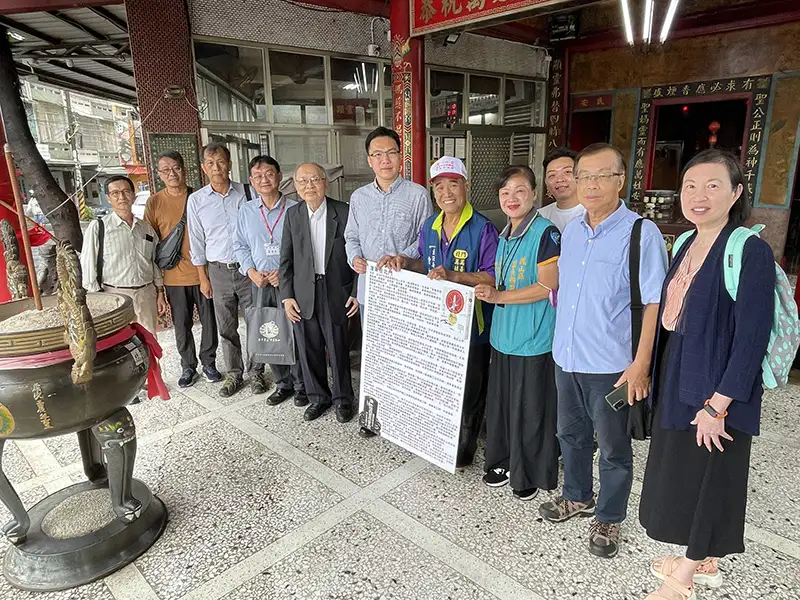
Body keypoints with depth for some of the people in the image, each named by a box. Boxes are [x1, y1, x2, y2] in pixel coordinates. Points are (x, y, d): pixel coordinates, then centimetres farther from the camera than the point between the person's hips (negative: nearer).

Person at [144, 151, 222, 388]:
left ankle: (209, 362, 26)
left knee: (209, 321, 8)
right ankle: (188, 366, 26)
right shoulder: (154, 202, 1)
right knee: (182, 325, 9)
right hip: (174, 276, 0)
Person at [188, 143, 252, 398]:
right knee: (226, 327, 10)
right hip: (219, 271, 1)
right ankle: (234, 374, 24)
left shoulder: (247, 193, -2)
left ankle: (258, 370, 21)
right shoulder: (196, 200, 1)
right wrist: (203, 278, 6)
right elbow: (197, 242, 6)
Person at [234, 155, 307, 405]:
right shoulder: (246, 211, 8)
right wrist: (251, 272, -3)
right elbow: (240, 246, 13)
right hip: (260, 283, 4)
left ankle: (300, 385, 18)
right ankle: (283, 384, 26)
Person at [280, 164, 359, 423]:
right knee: (309, 350, 11)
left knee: (338, 349, 7)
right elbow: (286, 259, 6)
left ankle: (342, 398, 28)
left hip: (336, 292, -3)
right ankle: (318, 397, 31)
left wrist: (357, 292, -7)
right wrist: (287, 296, 1)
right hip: (303, 294, 3)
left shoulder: (344, 212, -6)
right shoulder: (293, 215, 3)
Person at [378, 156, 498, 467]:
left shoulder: (483, 229, -15)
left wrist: (453, 275, -30)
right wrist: (405, 262, -4)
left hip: (470, 325, -6)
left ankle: (463, 449, 32)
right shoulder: (429, 226, 6)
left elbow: (494, 277, -19)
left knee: (468, 391, 11)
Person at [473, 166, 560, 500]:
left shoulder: (545, 233, -13)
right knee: (500, 403, 16)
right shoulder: (505, 236, 11)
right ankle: (503, 462, 36)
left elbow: (547, 287, -17)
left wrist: (498, 296, -18)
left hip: (534, 340, -7)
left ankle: (532, 475, 26)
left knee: (530, 409, 6)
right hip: (503, 335, 7)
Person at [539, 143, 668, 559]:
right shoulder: (571, 232, 7)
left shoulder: (641, 233, -13)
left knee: (613, 448, 12)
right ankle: (577, 497, 45)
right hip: (567, 358, 6)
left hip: (612, 366, -6)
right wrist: (561, 341, 15)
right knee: (571, 434, 22)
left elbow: (654, 304, -15)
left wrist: (640, 364, -18)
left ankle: (608, 519, 34)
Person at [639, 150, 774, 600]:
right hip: (678, 379, 8)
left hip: (717, 389, -8)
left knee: (708, 477, 8)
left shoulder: (750, 251, -17)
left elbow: (752, 337, -20)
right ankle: (705, 563, 42)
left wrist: (717, 404, -21)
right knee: (683, 472, 20)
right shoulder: (687, 245, 6)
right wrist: (656, 374, 11)